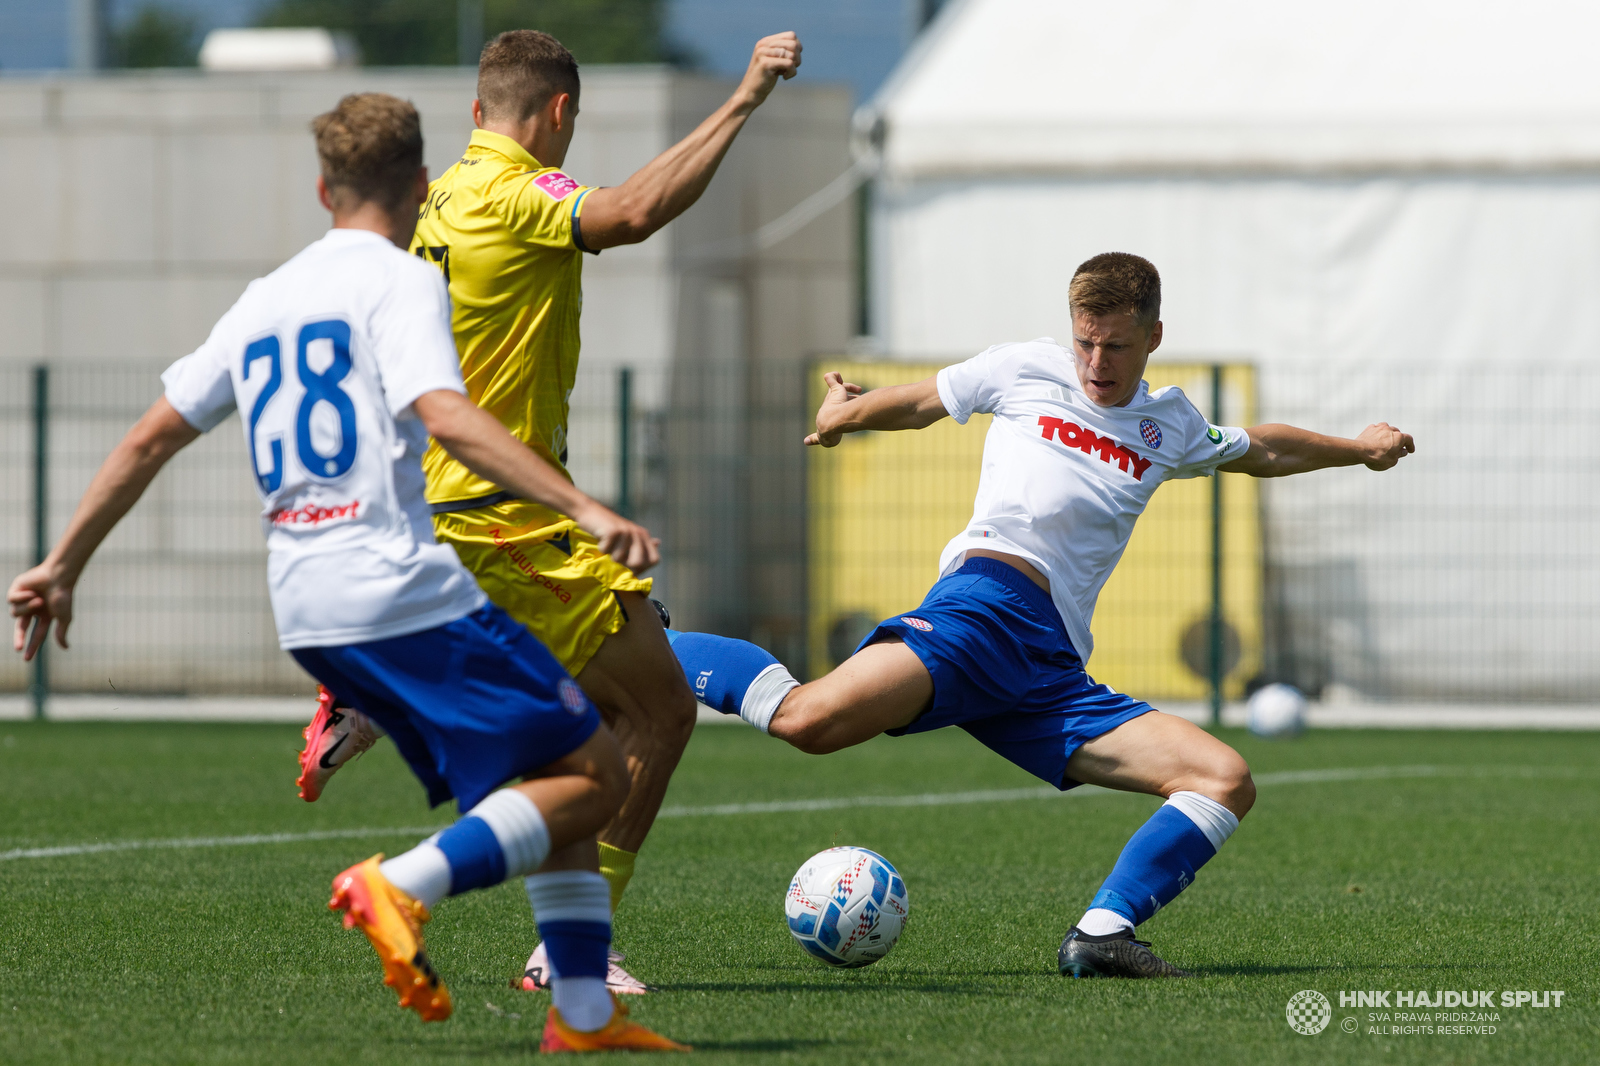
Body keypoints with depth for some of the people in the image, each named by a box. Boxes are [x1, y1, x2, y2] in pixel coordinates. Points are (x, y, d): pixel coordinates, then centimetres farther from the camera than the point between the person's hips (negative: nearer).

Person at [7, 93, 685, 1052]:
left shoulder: (264, 301, 18)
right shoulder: (401, 282, -3)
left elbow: (151, 440, 19)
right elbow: (447, 418, -21)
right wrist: (584, 508, -26)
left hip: (308, 613, 8)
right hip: (404, 589, -8)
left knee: (553, 781, 14)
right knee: (595, 775, -4)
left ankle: (586, 1013, 4)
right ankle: (403, 885, -21)